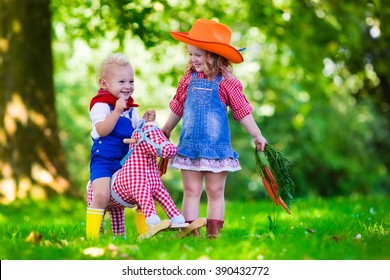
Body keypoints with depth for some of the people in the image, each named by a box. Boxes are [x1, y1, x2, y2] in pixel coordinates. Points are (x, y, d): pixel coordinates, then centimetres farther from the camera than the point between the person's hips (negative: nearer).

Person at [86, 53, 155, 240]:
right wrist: (117, 111, -31)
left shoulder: (130, 108, 12)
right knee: (101, 195, -22)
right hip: (103, 160, -7)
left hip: (127, 160, 7)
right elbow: (101, 130, -23)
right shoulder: (101, 104, -10)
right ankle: (92, 235, -14)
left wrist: (146, 121, -3)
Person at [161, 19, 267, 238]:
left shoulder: (226, 82, -7)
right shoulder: (189, 78, 4)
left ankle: (214, 233, 9)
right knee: (191, 191, 2)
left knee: (215, 191, 5)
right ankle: (191, 232, 3)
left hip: (217, 145, -3)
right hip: (190, 144, 3)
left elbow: (243, 111, -1)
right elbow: (178, 107, 18)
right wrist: (166, 130, 27)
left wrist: (257, 135, -2)